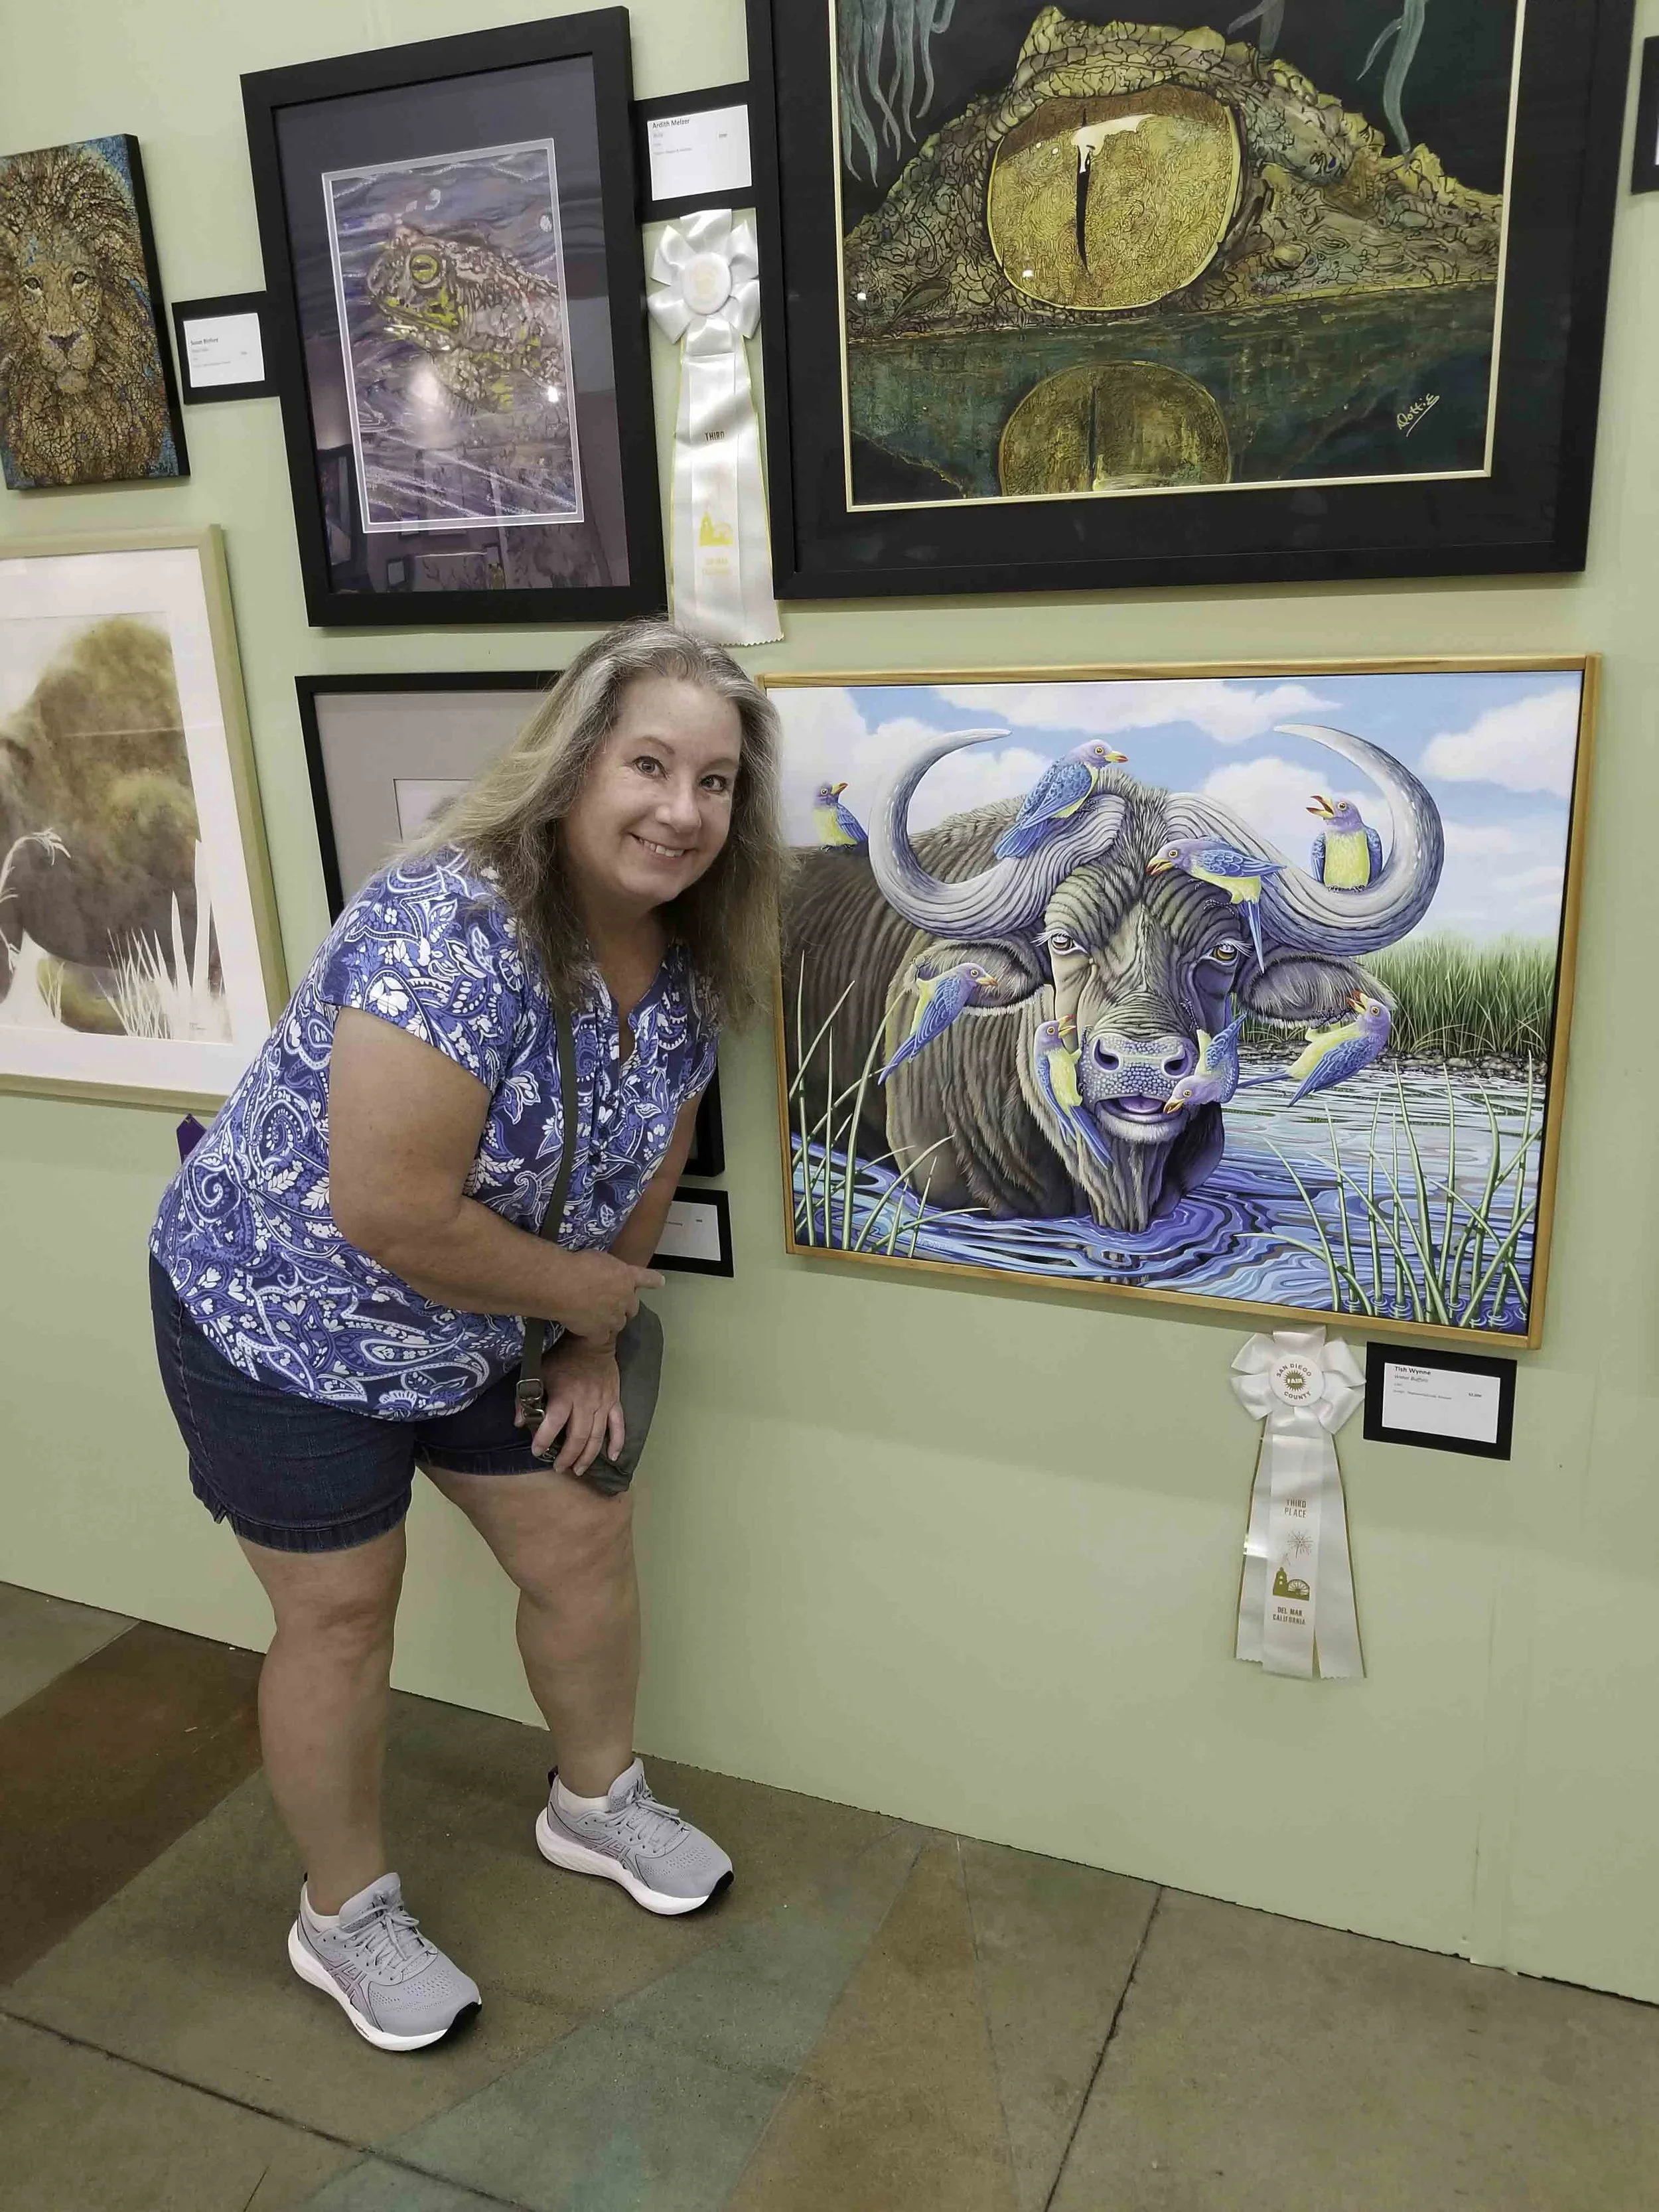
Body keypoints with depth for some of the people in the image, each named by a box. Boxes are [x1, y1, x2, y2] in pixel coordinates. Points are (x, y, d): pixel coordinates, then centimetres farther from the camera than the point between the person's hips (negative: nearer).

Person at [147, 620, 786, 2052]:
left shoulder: (685, 963, -9)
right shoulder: (450, 931, -34)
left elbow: (645, 1162, 3)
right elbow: (393, 1213, -35)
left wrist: (592, 1349, 4)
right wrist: (584, 1291, -19)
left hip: (486, 1329, 7)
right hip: (284, 1317, -7)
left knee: (584, 1544, 14)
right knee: (342, 1614, 7)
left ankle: (596, 1802, 42)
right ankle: (346, 1917, 32)